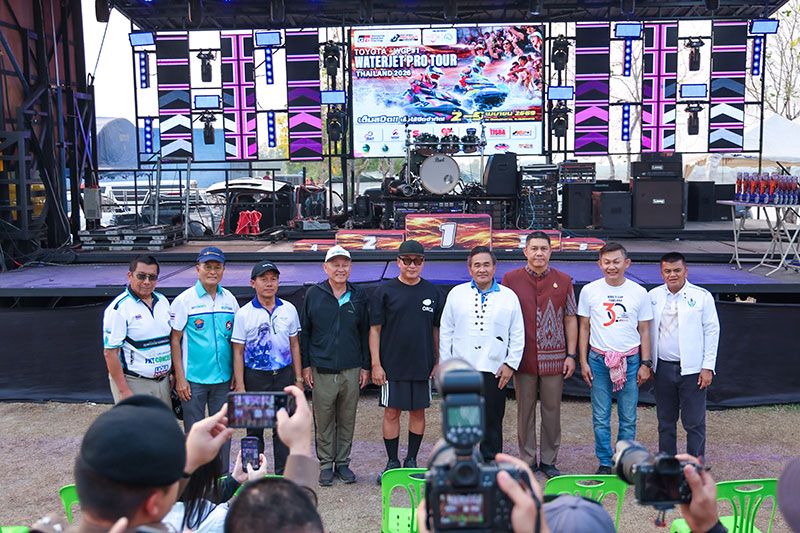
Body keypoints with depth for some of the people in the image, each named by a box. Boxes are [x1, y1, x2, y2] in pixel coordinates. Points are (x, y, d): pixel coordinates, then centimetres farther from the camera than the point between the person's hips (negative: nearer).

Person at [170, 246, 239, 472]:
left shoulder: (230, 300, 6)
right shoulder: (184, 300, -5)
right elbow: (174, 340, -5)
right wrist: (180, 378, -9)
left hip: (223, 378, 4)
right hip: (193, 379, -3)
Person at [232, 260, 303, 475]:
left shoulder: (289, 309, 5)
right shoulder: (244, 314, -4)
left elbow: (294, 345, 11)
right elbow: (238, 352, -3)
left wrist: (299, 378, 8)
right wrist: (240, 386, -9)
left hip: (284, 374, 2)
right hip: (255, 376, -2)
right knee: (255, 428, 7)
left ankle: (283, 474, 16)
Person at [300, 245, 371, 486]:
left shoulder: (359, 297, 6)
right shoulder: (313, 294, 2)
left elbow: (365, 333, 10)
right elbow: (304, 332, 5)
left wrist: (365, 366, 7)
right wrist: (306, 365, 1)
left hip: (351, 371, 1)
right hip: (322, 371, -1)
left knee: (347, 420, 9)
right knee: (324, 421, 5)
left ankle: (343, 462, 22)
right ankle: (326, 464, 18)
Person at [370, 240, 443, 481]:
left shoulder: (432, 292, 6)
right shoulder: (385, 291, -3)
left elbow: (436, 329, 12)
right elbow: (375, 329, -2)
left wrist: (438, 361, 8)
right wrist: (376, 364, -7)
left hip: (423, 366, 3)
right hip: (392, 366, -2)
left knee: (418, 412, 9)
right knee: (391, 413, 3)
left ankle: (411, 460, 22)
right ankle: (392, 463, 16)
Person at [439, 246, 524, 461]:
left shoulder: (509, 296, 4)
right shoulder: (456, 294, 6)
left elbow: (518, 335, 6)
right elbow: (445, 332, 8)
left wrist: (511, 364, -1)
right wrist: (446, 364, 3)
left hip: (494, 370, -1)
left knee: (493, 421, 7)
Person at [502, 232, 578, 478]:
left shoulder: (563, 281, 4)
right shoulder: (511, 279, 1)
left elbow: (570, 319, 7)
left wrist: (571, 355, 2)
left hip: (554, 358, 1)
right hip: (523, 358, 0)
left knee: (552, 410, 8)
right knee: (525, 410, 7)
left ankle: (549, 460, 21)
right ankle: (527, 460, 19)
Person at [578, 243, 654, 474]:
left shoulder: (639, 292, 1)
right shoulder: (589, 291, 0)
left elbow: (644, 330, 6)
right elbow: (584, 328, 6)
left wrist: (645, 364, 1)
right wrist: (583, 362, 3)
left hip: (630, 360, 0)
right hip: (599, 359, 0)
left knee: (628, 418, 5)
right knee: (600, 418, 5)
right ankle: (605, 463, 18)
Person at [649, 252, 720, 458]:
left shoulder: (702, 296, -4)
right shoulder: (653, 296, 5)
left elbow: (712, 331, -2)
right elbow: (648, 331, 9)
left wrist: (708, 367, -6)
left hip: (692, 369, -3)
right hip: (663, 368, 3)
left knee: (694, 422, 1)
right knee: (665, 421, 13)